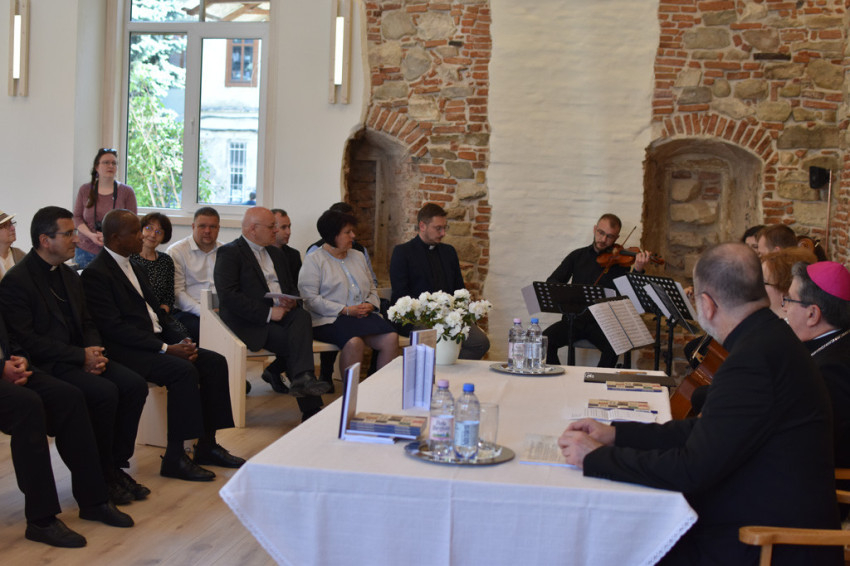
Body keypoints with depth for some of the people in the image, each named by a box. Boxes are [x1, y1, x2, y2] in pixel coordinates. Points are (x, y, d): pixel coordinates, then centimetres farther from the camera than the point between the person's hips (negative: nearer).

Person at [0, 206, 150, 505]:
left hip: (81, 357, 8)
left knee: (135, 384, -14)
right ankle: (102, 474, -12)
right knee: (105, 392, -29)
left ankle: (117, 465, -4)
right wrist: (81, 356, -18)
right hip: (46, 367, -8)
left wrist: (95, 352, -3)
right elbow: (26, 340, -17)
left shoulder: (69, 275, 16)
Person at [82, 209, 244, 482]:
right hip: (127, 350, -9)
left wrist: (182, 340, 0)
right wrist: (165, 348, -21)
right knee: (184, 371, -29)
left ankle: (207, 445, -1)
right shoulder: (95, 273, -11)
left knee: (215, 362, -6)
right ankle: (174, 458, -21)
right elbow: (114, 328, -19)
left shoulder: (133, 268, 19)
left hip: (156, 342, 9)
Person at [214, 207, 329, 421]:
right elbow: (229, 297, -15)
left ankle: (302, 378, -34)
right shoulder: (229, 253, -3)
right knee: (296, 342, -27)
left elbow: (292, 287, 27)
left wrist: (292, 300, 0)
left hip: (281, 313, 6)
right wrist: (268, 313, -20)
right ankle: (310, 407, -21)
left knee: (302, 316, -29)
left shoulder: (276, 253, 23)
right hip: (249, 323, -6)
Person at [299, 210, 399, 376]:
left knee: (391, 338, -23)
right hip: (329, 320, -5)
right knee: (354, 342, -37)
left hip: (364, 317, 6)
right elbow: (310, 298, -9)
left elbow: (372, 289, 25)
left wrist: (370, 305, 0)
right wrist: (345, 310, -14)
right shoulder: (313, 260, 1)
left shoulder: (358, 256, 22)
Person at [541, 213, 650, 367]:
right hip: (574, 319, 2)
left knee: (613, 346, -32)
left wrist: (638, 270, -23)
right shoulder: (578, 256, 14)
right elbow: (552, 282, 11)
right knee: (546, 340, -24)